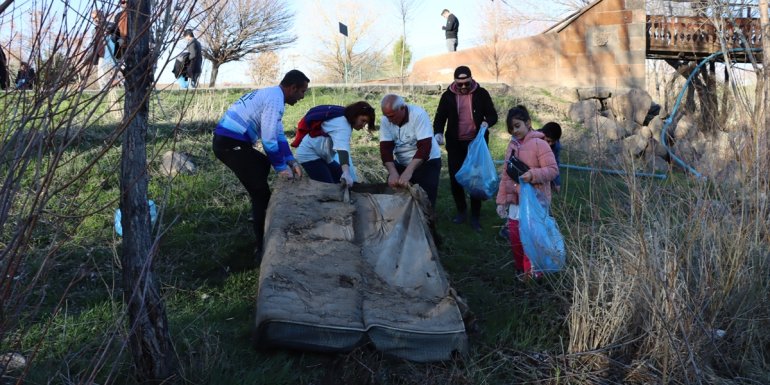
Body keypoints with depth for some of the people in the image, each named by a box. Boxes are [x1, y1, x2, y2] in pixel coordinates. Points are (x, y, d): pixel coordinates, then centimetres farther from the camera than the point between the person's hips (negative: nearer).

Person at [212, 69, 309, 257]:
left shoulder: (271, 95, 19)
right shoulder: (275, 100, -14)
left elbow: (278, 134, 21)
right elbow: (269, 139, -18)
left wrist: (291, 161, 14)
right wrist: (282, 168, -8)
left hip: (228, 141, 11)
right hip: (231, 144, -10)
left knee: (263, 164, 30)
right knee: (261, 192, -8)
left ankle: (259, 211, 35)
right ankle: (262, 246, -6)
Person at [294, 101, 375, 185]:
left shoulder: (345, 120, 5)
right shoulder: (342, 124, -28)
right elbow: (342, 147, -44)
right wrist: (346, 172, -58)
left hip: (323, 156, 11)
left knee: (343, 182, 6)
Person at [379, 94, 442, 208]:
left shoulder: (418, 115, -24)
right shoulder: (385, 120, -10)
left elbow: (424, 147, -29)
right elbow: (385, 148, -12)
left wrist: (408, 172, -38)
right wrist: (392, 172, -29)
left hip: (427, 162, -4)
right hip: (401, 163, 5)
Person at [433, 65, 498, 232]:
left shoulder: (481, 94, -3)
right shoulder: (448, 96, 0)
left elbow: (493, 115, 1)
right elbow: (440, 117, 4)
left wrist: (487, 123, -23)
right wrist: (438, 133, -17)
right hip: (455, 144, 1)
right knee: (455, 179, 3)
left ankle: (475, 216, 13)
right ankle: (461, 211, 25)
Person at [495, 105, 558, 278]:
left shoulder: (539, 144, -11)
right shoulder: (512, 146, 11)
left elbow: (553, 169, -15)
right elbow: (505, 176, 14)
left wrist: (533, 174, -30)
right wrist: (501, 200, 12)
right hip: (515, 201, 7)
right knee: (515, 238, 11)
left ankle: (532, 273, 12)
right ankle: (520, 269, 28)